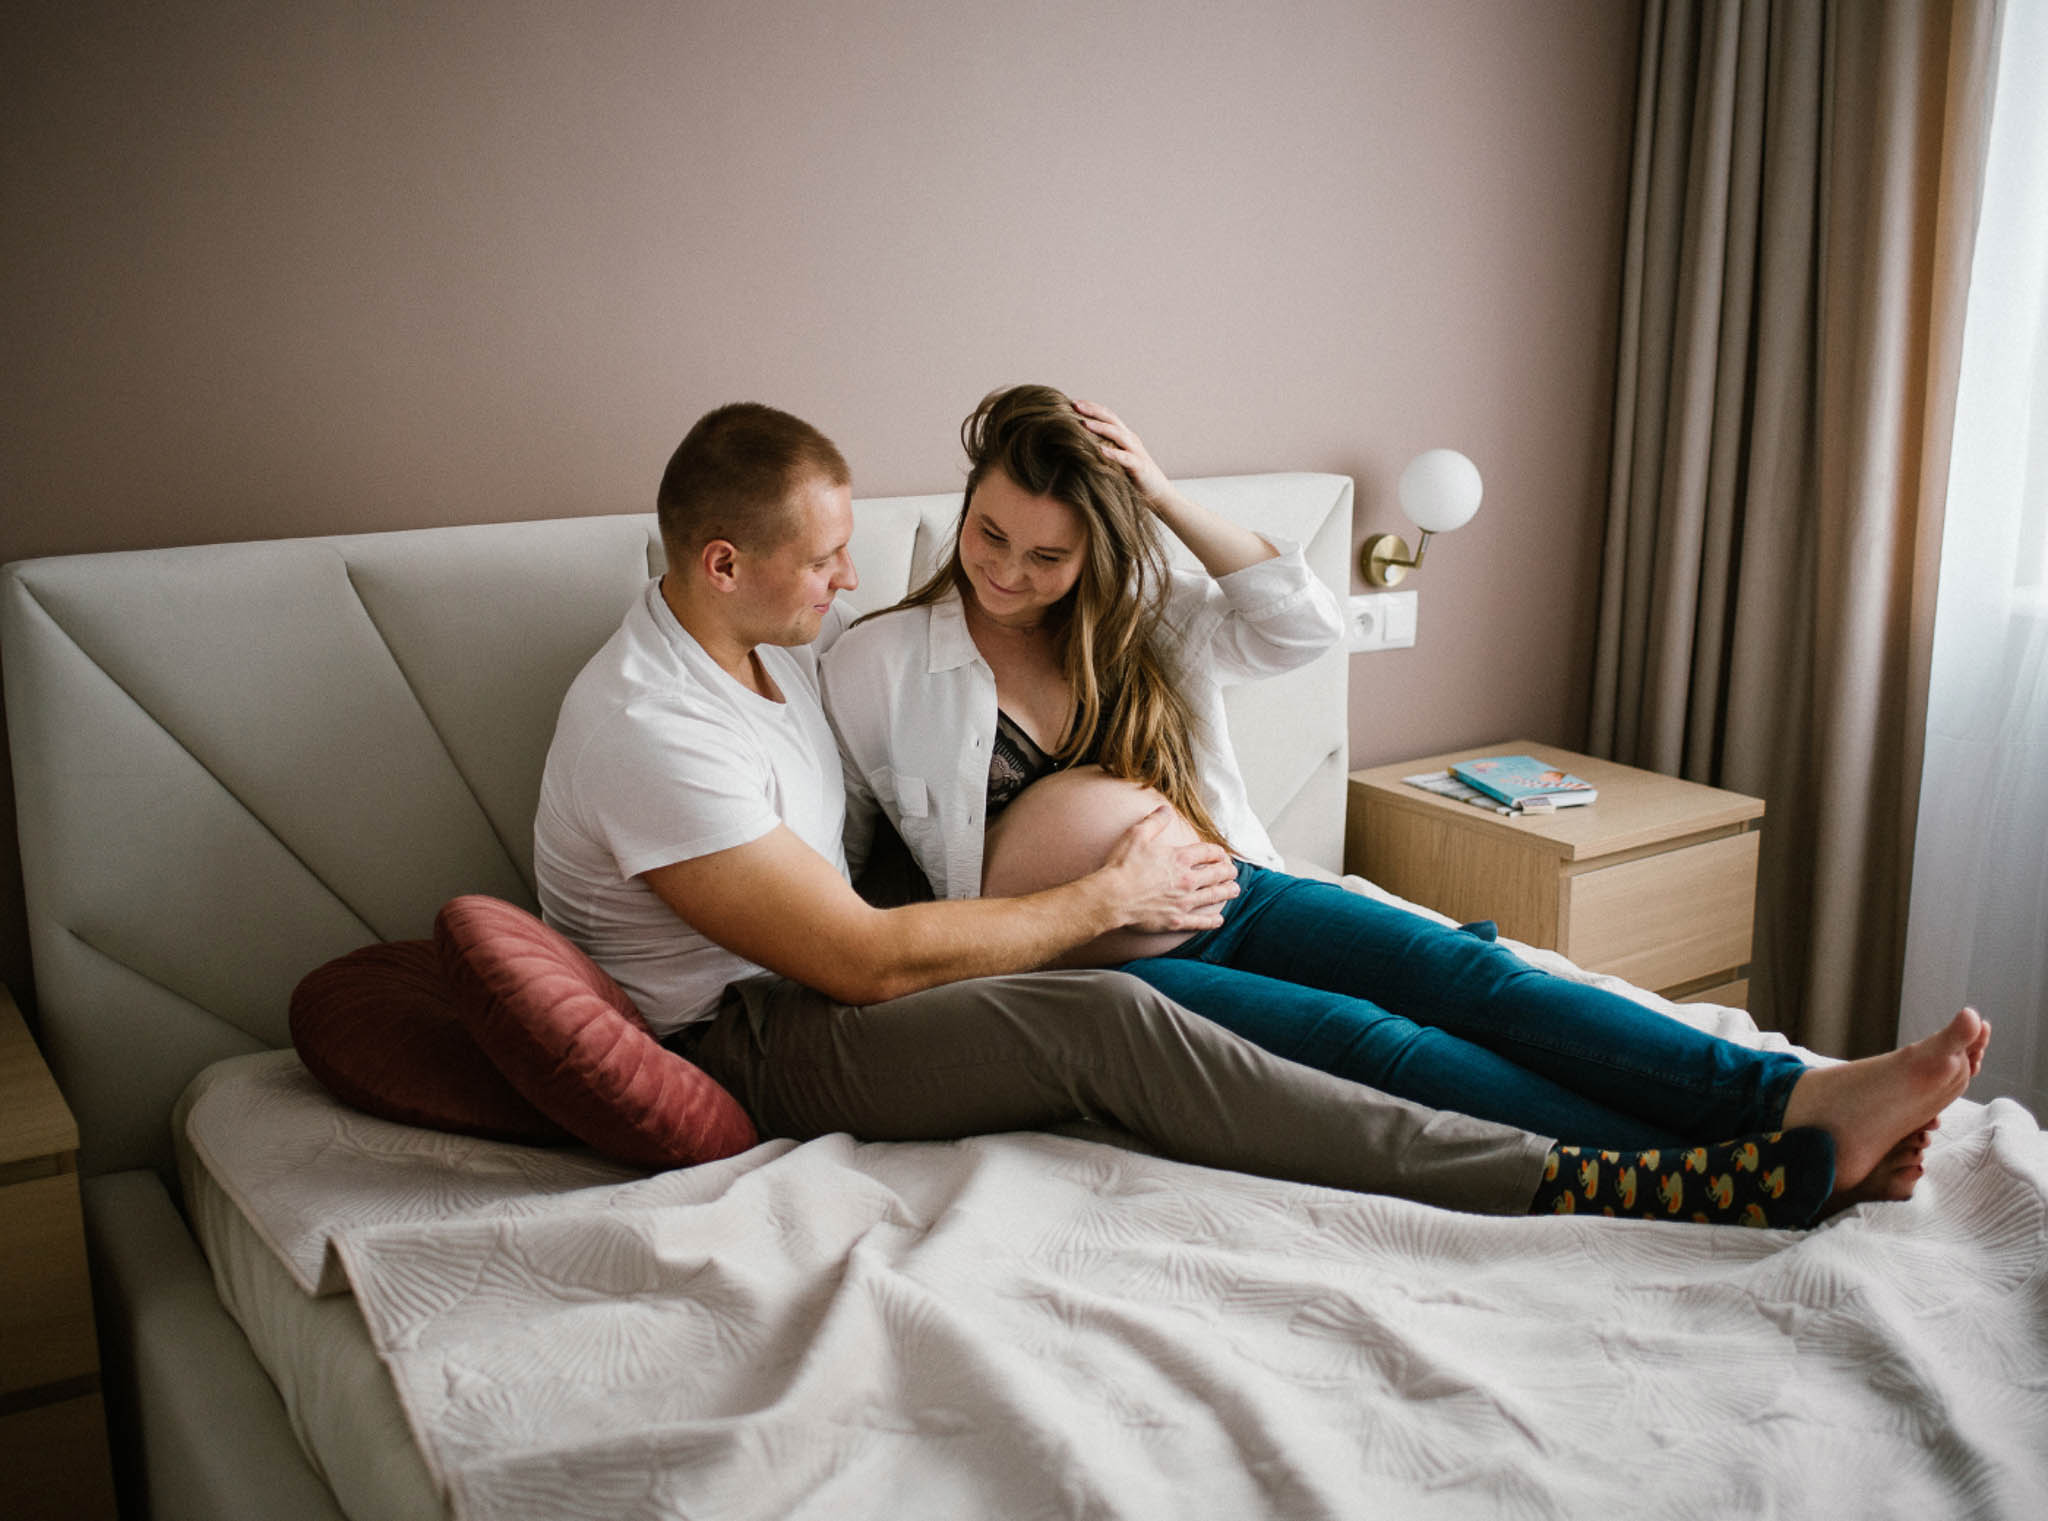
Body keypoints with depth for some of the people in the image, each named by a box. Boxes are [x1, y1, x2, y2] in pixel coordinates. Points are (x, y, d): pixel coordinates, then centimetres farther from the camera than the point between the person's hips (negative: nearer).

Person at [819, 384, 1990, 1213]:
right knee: (1367, 1041, -26)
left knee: (1467, 971, -19)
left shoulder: (1136, 618, 12)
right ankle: (1774, 1170, -35)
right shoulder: (884, 664, 2)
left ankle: (1799, 1097, -31)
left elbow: (1308, 624, 1)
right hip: (1098, 966, -5)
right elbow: (824, 849, 9)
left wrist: (1166, 498, -4)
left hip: (1232, 891, 6)